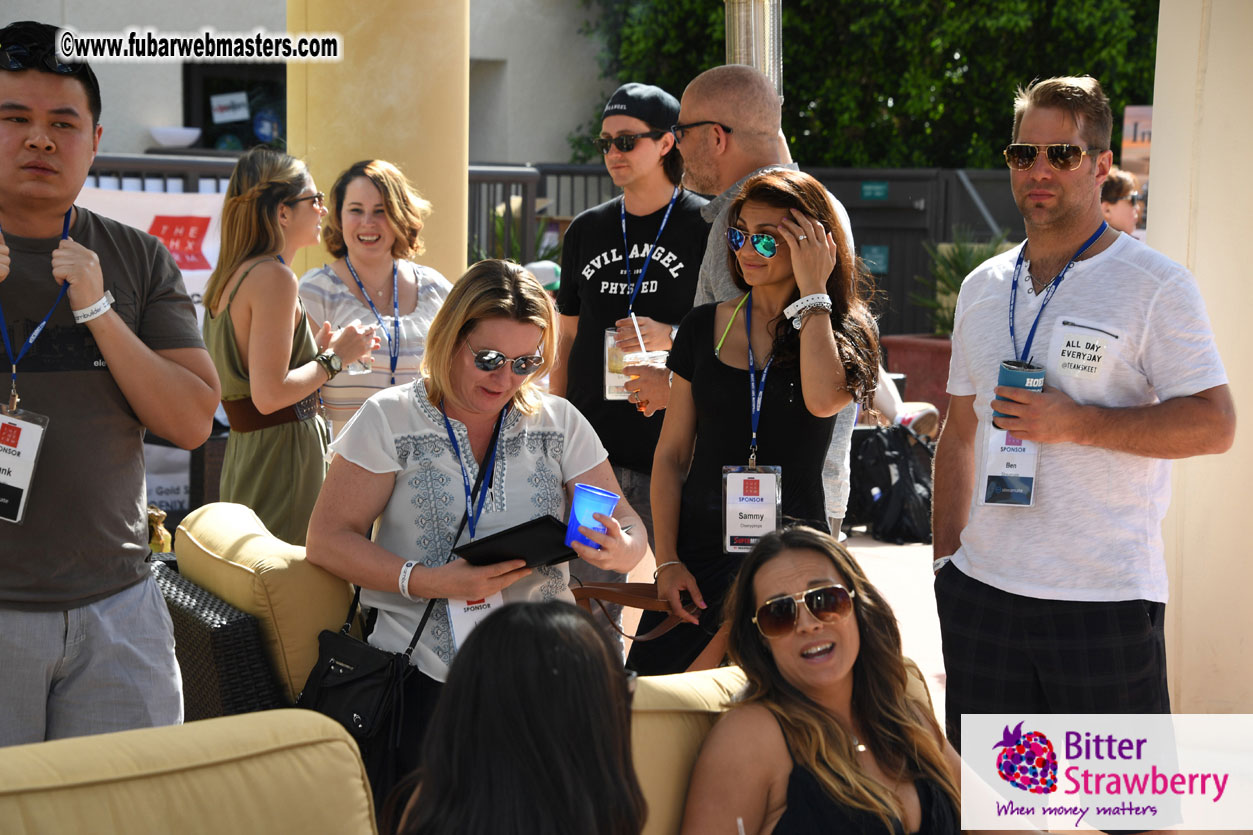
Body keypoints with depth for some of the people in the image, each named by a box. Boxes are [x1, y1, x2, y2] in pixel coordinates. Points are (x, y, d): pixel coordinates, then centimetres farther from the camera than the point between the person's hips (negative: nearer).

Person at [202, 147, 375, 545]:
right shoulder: (274, 276, -15)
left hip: (243, 452, 10)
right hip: (282, 455, -10)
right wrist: (335, 358, -9)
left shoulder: (228, 276, 14)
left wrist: (318, 349, 18)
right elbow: (269, 395, -21)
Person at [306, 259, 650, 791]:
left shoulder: (560, 423, 12)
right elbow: (328, 540, -1)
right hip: (425, 675, -2)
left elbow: (628, 525, 10)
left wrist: (621, 548, -15)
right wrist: (426, 582, -15)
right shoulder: (390, 418, 3)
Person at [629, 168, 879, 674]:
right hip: (700, 551, 2)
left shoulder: (846, 331, 3)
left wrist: (813, 291, -12)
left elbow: (823, 400, -21)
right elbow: (671, 455, 10)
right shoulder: (705, 327, 9)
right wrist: (666, 560, 0)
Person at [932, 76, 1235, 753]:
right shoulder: (982, 288, 13)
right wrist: (946, 559, 13)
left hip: (1105, 597, -5)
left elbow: (1214, 424, -11)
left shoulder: (1155, 285, -5)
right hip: (983, 589, 5)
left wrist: (1075, 423, -20)